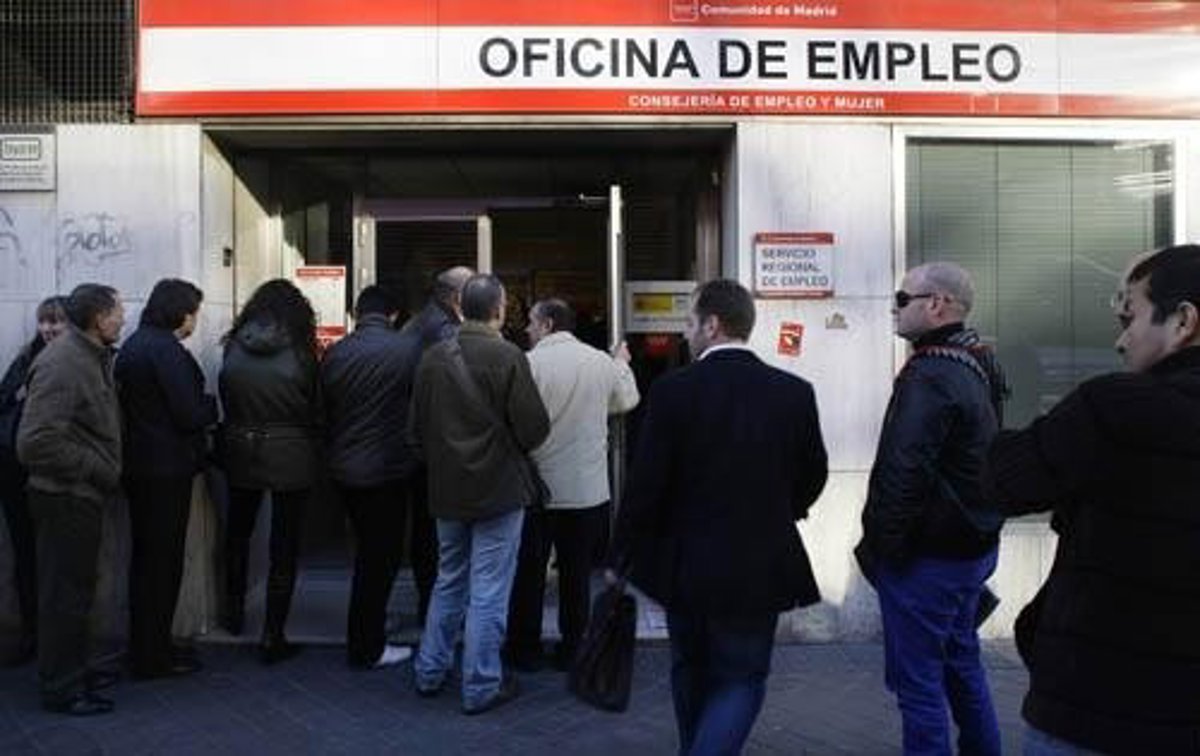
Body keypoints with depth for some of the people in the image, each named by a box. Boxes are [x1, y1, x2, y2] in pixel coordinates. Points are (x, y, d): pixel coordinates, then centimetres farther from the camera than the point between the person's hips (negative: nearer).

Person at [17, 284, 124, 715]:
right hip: (66, 498, -9)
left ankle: (73, 671, 35)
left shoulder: (93, 357, 9)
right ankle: (60, 689, 17)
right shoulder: (61, 364, -20)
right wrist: (98, 469, -18)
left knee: (76, 589, 20)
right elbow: (36, 443, -25)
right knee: (64, 595, 4)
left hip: (84, 496, 9)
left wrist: (104, 472, 8)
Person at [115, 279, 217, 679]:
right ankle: (154, 657, 11)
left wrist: (200, 405, 10)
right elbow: (189, 414, -21)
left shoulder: (132, 344, 12)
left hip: (139, 465, 10)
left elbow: (130, 403, 13)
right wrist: (213, 405, -1)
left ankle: (146, 646, 30)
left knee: (146, 558, 18)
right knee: (164, 561, 1)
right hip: (167, 467, -10)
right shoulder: (166, 349, -18)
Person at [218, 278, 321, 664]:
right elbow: (315, 409, -5)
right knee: (284, 546, 6)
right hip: (290, 457, -3)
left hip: (242, 454, 3)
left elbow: (225, 400, 2)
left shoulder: (234, 348, -5)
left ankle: (234, 609, 42)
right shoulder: (299, 353, -13)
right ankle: (272, 638, 11)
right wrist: (310, 438, 13)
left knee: (238, 532, 26)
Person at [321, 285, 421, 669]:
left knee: (369, 551, 22)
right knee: (380, 556, 7)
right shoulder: (409, 347, -15)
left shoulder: (335, 353, -1)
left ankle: (364, 636, 37)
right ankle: (367, 647, 17)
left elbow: (326, 411, 7)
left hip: (344, 468, 6)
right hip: (388, 468, -6)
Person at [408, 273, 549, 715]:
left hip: (447, 491, 5)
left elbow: (416, 429, 5)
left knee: (448, 583, 21)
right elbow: (534, 429, -15)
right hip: (498, 491, -5)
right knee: (488, 592, 5)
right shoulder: (508, 358, -16)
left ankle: (430, 671, 31)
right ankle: (481, 687, 16)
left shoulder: (433, 358, -1)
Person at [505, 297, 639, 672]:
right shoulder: (602, 361, 0)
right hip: (587, 489, 3)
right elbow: (627, 401, 17)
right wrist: (623, 365, 34)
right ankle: (572, 648, 21)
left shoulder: (529, 363, -12)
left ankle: (525, 649, 20)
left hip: (538, 486, -3)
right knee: (577, 572, 13)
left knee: (528, 571, 11)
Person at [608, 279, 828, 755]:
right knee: (742, 679, 12)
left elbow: (644, 485, -12)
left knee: (691, 671, 22)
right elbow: (813, 476, 5)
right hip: (760, 567, 0)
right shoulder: (795, 392, -6)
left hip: (685, 565, 0)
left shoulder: (672, 391, -14)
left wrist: (620, 559, 0)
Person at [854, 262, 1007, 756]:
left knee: (917, 681, 2)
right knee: (961, 663, 24)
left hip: (927, 558, -10)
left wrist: (878, 547, -14)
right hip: (972, 547, 10)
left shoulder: (930, 377, -22)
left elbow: (902, 474, -26)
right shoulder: (978, 366, 9)